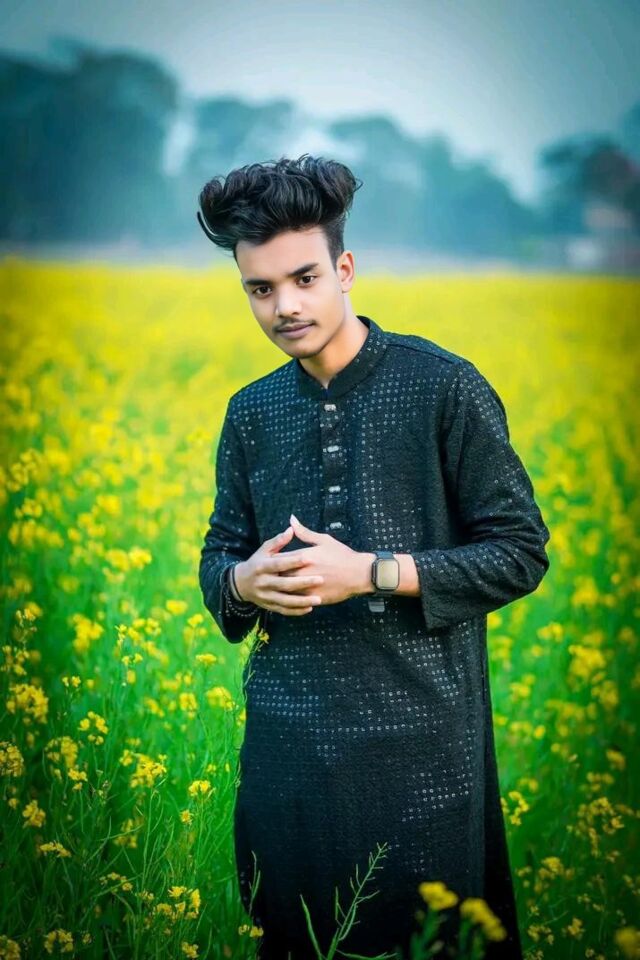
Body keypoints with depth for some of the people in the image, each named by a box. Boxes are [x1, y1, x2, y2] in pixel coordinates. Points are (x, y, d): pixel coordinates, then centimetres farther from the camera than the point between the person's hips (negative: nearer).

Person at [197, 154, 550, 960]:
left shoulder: (444, 387, -6)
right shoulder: (250, 414, 9)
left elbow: (521, 553, -6)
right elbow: (217, 557, 17)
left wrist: (370, 573, -16)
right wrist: (243, 580, -8)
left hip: (420, 732, -4)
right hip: (288, 736, 4)